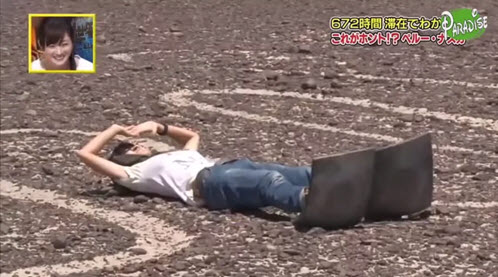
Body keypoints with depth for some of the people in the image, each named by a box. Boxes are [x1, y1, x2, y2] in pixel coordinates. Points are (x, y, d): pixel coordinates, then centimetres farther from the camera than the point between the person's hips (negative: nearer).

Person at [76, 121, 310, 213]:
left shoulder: (179, 156, 43)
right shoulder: (135, 173, 24)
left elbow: (193, 136, 63)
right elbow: (85, 154, 21)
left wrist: (159, 127, 48)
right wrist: (115, 129, 34)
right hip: (205, 182, -8)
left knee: (299, 174, -20)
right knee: (269, 180, -39)